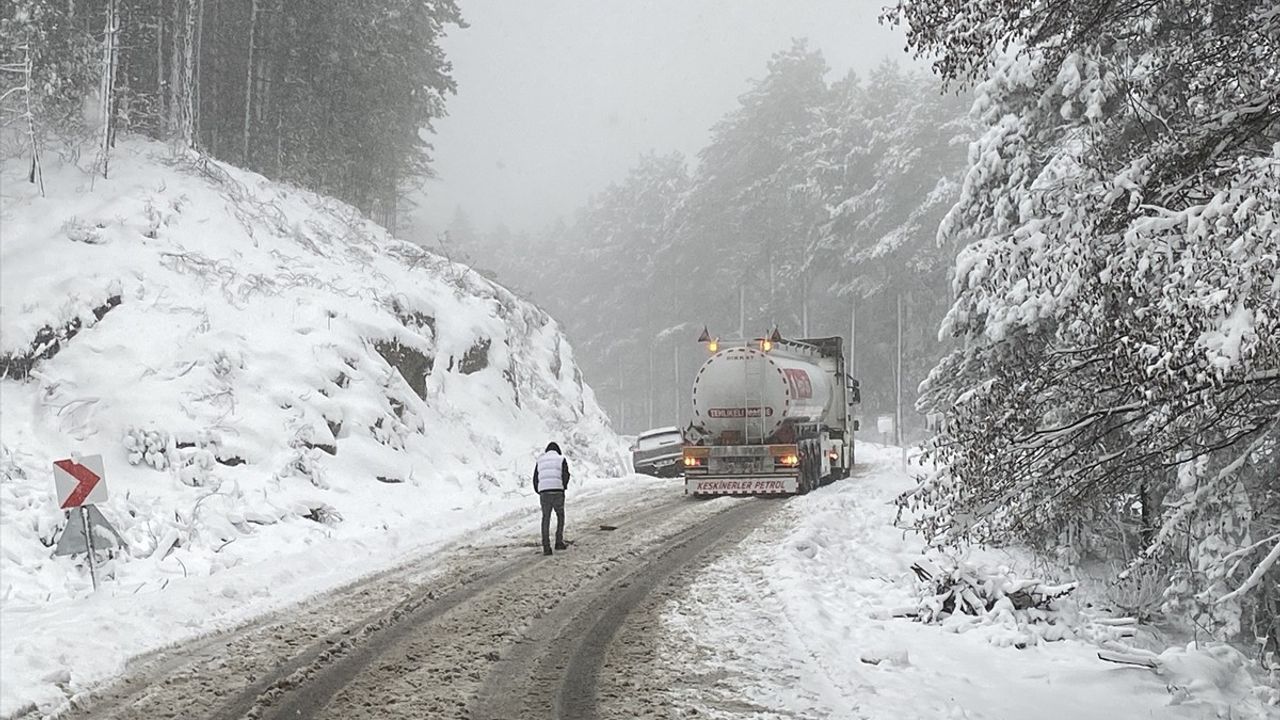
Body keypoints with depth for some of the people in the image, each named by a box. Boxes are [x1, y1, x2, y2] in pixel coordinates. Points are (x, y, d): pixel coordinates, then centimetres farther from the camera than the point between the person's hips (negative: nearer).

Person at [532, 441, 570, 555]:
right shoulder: (561, 459, 10)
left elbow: (535, 478, 13)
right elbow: (565, 475, -2)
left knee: (546, 518, 7)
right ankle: (559, 542, 16)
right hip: (558, 492, -2)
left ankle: (546, 547, -1)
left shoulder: (540, 460, 18)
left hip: (544, 492, 2)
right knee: (560, 516, 18)